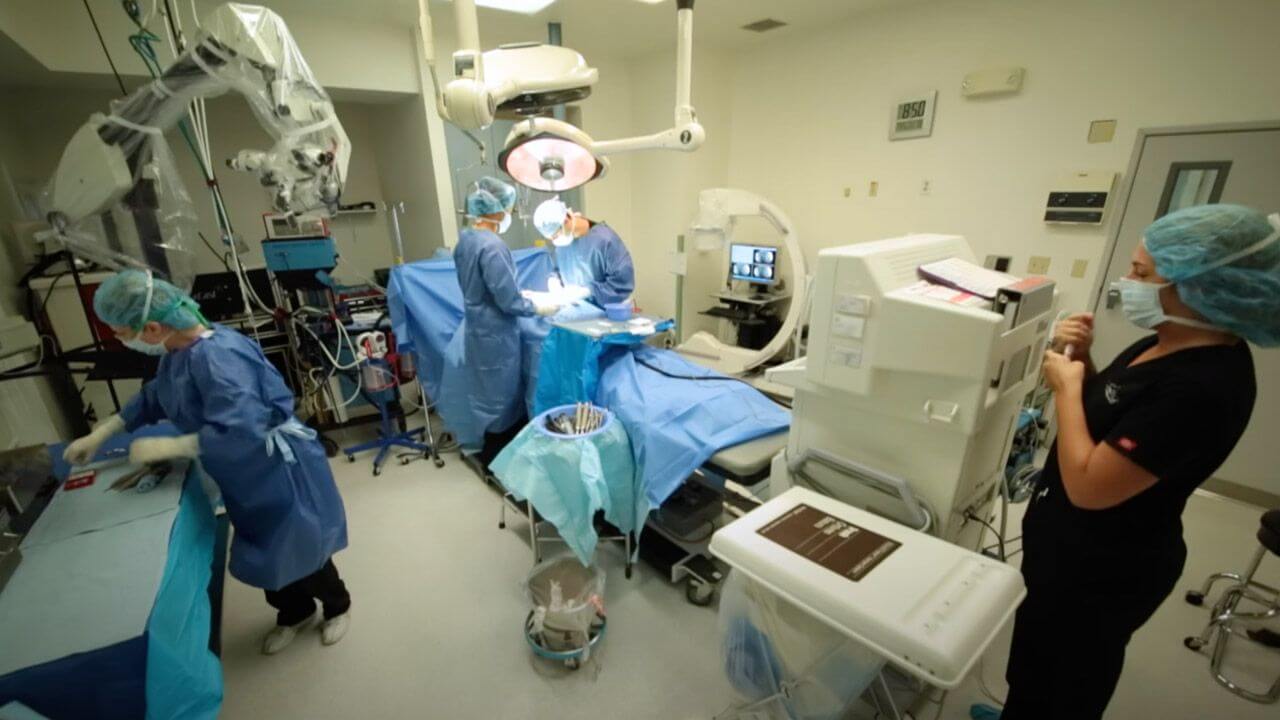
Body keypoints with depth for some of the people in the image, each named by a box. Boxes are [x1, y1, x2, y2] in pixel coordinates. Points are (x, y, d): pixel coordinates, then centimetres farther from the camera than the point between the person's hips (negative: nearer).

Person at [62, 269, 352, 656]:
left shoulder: (217, 357, -32)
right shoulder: (179, 352, -1)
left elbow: (240, 433, -37)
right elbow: (154, 397, 19)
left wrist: (165, 447, -24)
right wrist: (99, 434, 15)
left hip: (280, 473, -9)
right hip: (247, 478, 9)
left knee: (299, 551, 11)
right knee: (266, 554, 23)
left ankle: (338, 607, 38)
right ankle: (295, 614, 46)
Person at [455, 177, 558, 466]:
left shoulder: (465, 239, 5)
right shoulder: (492, 246, -24)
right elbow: (509, 302, -23)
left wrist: (523, 294, 14)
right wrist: (539, 307, -7)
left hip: (478, 330, 9)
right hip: (496, 335, -9)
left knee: (492, 393, 21)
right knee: (502, 396, 6)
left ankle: (493, 455, 37)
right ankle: (497, 462, 23)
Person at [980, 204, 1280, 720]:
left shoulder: (1204, 384, -30)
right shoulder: (1167, 346, -1)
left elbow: (1088, 486, -31)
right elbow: (1103, 416, 12)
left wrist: (1066, 386, -21)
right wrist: (1080, 358, -5)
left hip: (1101, 571, -9)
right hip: (1072, 547, 9)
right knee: (1033, 661, 31)